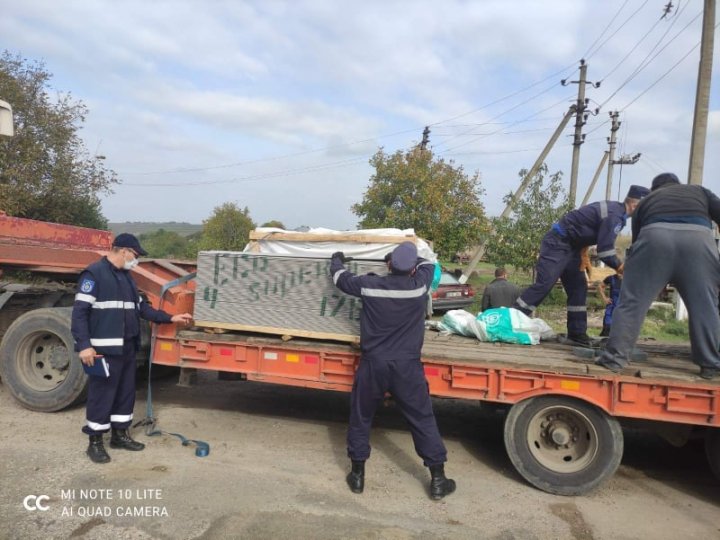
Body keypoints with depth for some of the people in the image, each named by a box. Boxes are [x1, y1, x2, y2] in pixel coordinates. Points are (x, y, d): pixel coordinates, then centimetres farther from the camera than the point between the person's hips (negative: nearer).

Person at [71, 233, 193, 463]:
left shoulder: (126, 276, 16)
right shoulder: (94, 273, -11)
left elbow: (140, 306, 22)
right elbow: (80, 311, -16)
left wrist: (170, 318, 18)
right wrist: (84, 345, -23)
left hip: (127, 347, 9)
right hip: (105, 349, -8)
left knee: (126, 392, 15)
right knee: (102, 394, 1)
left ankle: (120, 434, 29)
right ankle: (95, 442, 15)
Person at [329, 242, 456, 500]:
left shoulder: (370, 285, -6)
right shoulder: (419, 285, -7)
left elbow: (342, 278, 14)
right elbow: (428, 264, 17)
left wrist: (336, 261, 34)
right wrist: (410, 259, 33)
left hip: (373, 363, 1)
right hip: (406, 365, 0)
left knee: (360, 418, 18)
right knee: (423, 420, 12)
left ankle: (357, 474, 26)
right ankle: (437, 480, 19)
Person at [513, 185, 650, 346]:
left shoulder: (614, 209, 12)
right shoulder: (614, 215, -19)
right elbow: (605, 251, -21)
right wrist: (621, 268, -7)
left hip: (570, 246, 11)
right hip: (558, 243, -11)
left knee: (578, 288, 8)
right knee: (543, 285, -16)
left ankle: (577, 333, 12)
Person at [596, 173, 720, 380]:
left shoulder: (646, 201, 34)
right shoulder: (699, 191, 35)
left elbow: (636, 238, 32)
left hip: (655, 236, 0)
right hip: (698, 237, 1)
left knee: (632, 300, 2)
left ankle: (614, 357, 0)